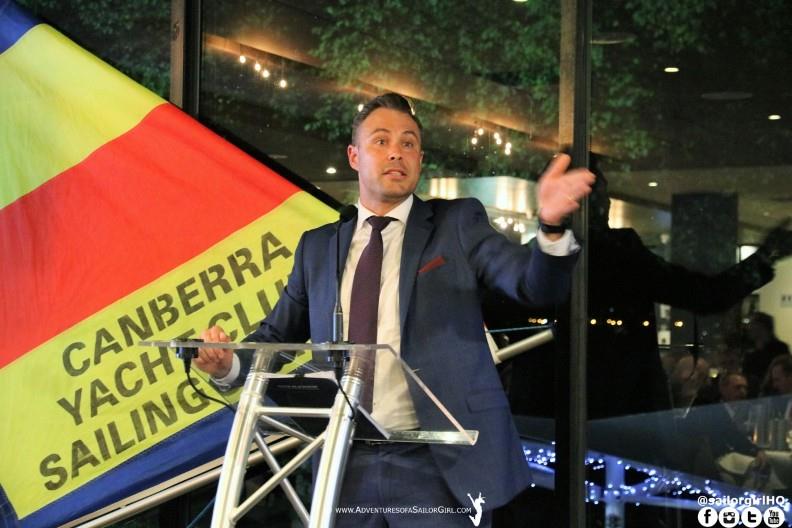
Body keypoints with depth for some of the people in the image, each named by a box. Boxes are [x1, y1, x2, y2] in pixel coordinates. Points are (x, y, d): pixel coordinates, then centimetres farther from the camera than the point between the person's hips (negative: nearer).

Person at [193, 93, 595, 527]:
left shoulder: (457, 224, 4)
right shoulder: (318, 247, 13)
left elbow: (537, 285, -9)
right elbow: (277, 335, 18)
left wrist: (551, 226, -30)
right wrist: (229, 362, -5)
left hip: (439, 465, -3)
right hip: (346, 469, 3)